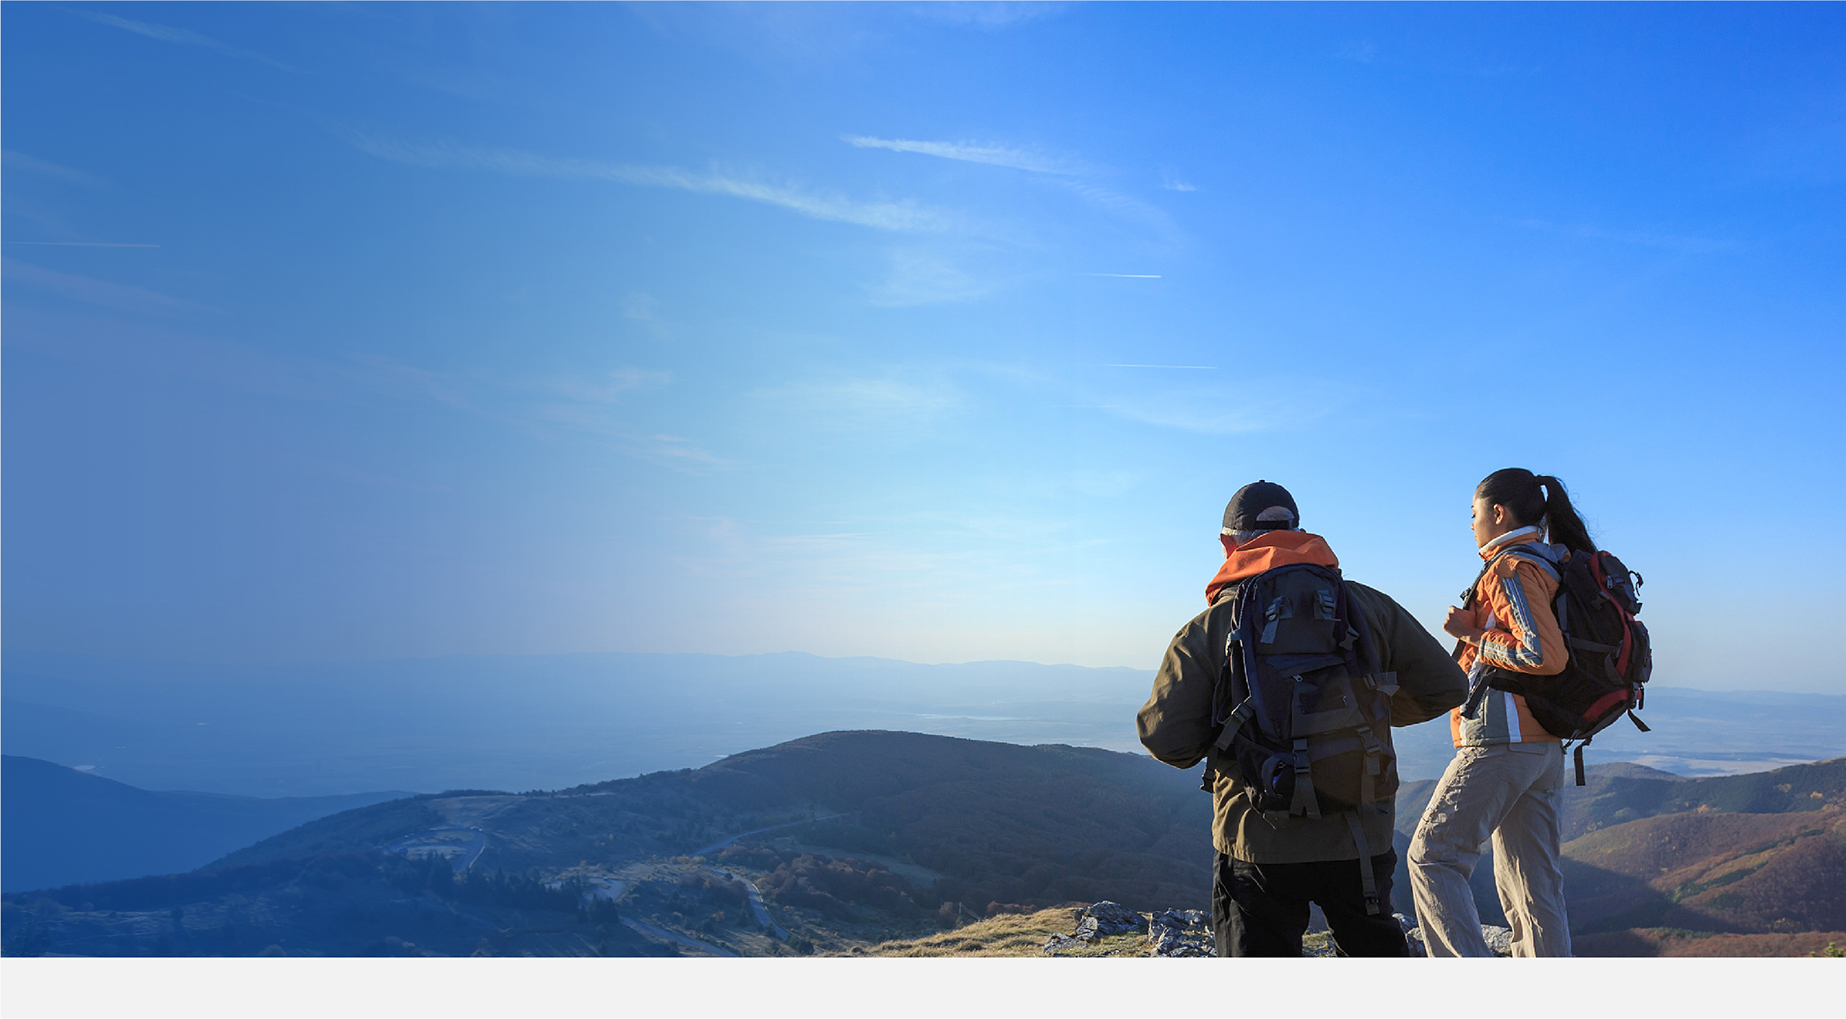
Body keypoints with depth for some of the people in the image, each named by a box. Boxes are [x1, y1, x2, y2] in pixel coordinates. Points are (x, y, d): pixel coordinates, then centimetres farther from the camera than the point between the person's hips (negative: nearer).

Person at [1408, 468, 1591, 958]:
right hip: (1545, 746, 9)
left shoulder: (1511, 570, -13)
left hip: (1501, 740, -9)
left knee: (1431, 855, -4)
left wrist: (1474, 637, -12)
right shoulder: (1552, 566, 16)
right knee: (1531, 880, 12)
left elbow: (1545, 654, -24)